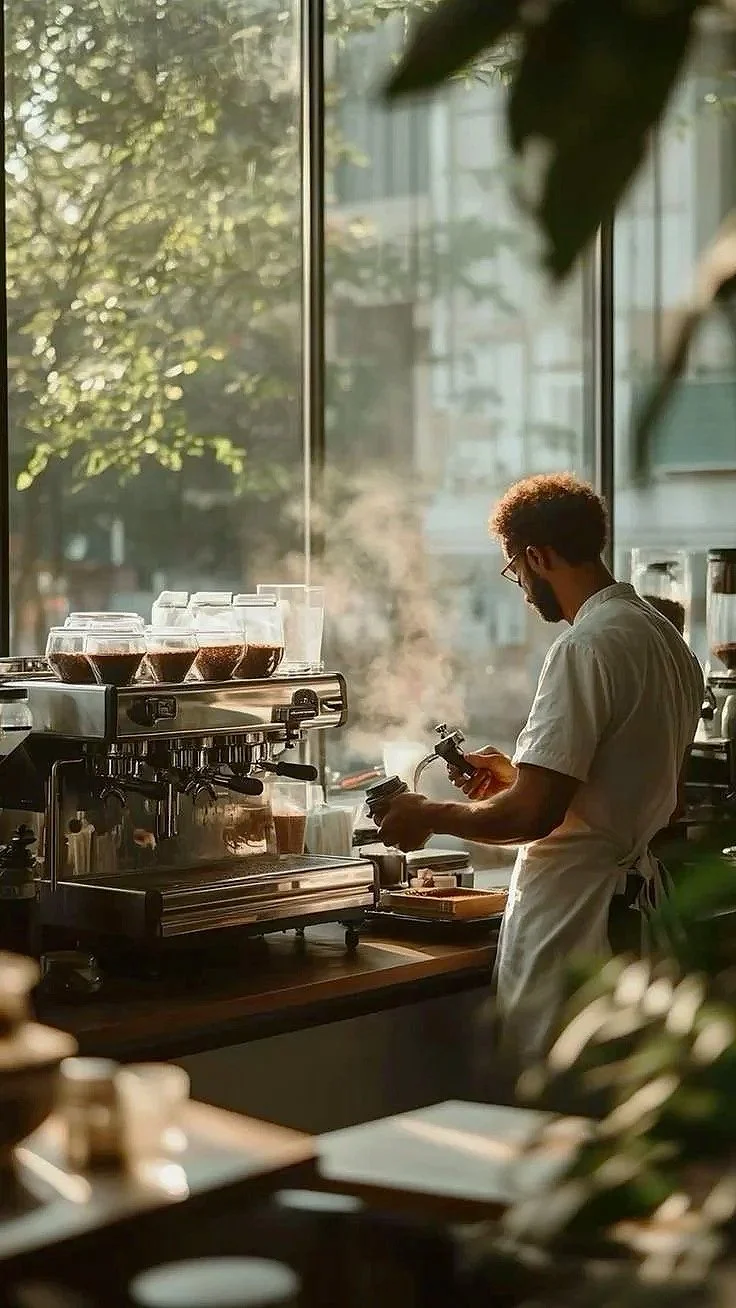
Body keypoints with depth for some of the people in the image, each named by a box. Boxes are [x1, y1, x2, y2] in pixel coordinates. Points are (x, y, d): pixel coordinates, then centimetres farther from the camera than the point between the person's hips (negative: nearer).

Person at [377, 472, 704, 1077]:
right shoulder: (669, 639, 11)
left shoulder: (587, 647, -17)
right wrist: (522, 777, 22)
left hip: (574, 908, -10)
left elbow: (534, 813, -22)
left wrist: (428, 816, -6)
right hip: (639, 888, 10)